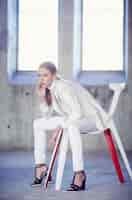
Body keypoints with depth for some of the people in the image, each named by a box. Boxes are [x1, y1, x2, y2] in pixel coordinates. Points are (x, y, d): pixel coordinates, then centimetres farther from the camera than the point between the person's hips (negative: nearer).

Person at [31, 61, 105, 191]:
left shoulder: (64, 87, -26)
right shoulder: (48, 88, 0)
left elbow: (77, 113, -32)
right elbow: (47, 115, 5)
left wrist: (58, 129, -28)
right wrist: (42, 97, -10)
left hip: (90, 118, -9)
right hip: (71, 119, 9)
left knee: (71, 126, -43)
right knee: (38, 124, 7)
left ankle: (79, 174, -40)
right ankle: (41, 166, 8)